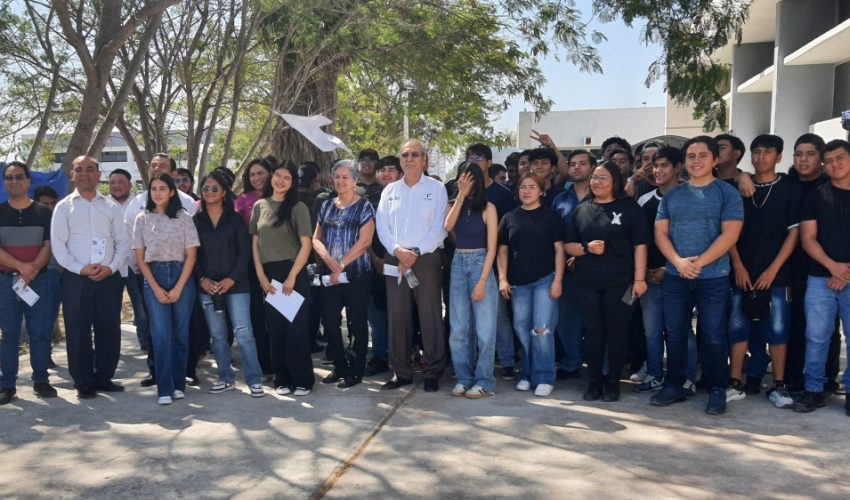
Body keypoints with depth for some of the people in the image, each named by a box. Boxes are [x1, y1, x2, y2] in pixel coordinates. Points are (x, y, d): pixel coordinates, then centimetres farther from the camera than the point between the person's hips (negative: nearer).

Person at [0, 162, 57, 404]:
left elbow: (49, 245, 0)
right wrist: (21, 266, -15)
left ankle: (41, 380, 11)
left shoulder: (44, 213, 7)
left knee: (40, 331, 1)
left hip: (38, 280, 0)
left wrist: (32, 270, -14)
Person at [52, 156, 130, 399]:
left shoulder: (111, 206, 9)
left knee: (110, 330, 5)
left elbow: (123, 241, 6)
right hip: (75, 278, -2)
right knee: (78, 332, 2)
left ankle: (104, 377, 20)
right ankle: (83, 383, 13)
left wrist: (111, 267, -9)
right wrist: (81, 269, -13)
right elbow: (57, 245, -2)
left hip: (108, 277, 2)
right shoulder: (64, 207, 4)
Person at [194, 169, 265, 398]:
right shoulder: (195, 221, 7)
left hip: (235, 284, -3)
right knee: (217, 335, 9)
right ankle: (226, 378, 20)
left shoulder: (235, 219, 2)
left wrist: (231, 279, -11)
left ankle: (254, 379, -4)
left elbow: (244, 251, -2)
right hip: (207, 286, 3)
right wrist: (202, 279, -6)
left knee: (243, 332, -9)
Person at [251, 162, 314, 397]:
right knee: (274, 328, 7)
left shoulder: (298, 208, -3)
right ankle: (282, 378, 18)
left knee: (296, 328, -1)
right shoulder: (259, 206, 8)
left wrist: (292, 277, -13)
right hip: (268, 274, 4)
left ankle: (302, 380, 9)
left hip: (293, 272, -4)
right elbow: (255, 243, 9)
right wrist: (261, 275, 0)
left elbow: (306, 245, -8)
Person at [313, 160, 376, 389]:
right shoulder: (327, 206, 12)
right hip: (329, 274, 5)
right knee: (330, 321, 6)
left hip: (356, 273, -5)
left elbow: (364, 242, -11)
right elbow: (316, 238, 10)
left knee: (357, 323, 2)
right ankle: (340, 367, 22)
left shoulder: (364, 206, -2)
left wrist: (341, 265, -14)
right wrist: (329, 259, -10)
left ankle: (356, 371, 13)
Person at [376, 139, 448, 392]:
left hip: (427, 259, -3)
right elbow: (382, 226, 6)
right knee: (397, 318, 6)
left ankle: (433, 373, 6)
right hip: (395, 260, 4)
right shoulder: (390, 190, 14)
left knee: (430, 318, -2)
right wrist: (398, 250, -10)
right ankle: (401, 371, 15)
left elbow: (440, 227, -5)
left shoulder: (436, 188, 3)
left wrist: (416, 252, -12)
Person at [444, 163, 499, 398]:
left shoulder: (488, 208, -3)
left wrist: (482, 281, -13)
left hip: (480, 264, -4)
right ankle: (463, 378, 14)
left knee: (484, 328, -2)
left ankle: (484, 381, 6)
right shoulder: (454, 206, 9)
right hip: (458, 266, 4)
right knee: (458, 328, 4)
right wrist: (461, 195, -13)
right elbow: (447, 226, -13)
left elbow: (491, 247, -7)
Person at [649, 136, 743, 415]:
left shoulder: (727, 193, -1)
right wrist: (678, 262, -12)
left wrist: (698, 263, -15)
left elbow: (729, 234, -10)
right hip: (675, 276, 4)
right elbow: (660, 232, 5)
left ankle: (717, 391, 15)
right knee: (675, 333, 9)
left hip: (713, 277, -3)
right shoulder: (671, 195, 10)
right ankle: (674, 386, 21)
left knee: (713, 335, 3)